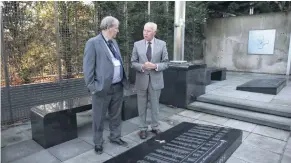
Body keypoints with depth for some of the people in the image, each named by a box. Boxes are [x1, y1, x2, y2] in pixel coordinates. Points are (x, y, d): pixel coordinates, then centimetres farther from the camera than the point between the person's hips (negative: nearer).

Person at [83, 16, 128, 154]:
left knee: (116, 115, 19)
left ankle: (115, 137, 37)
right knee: (99, 118, 9)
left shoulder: (114, 42, 14)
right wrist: (91, 86, -13)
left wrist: (124, 79, 12)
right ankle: (98, 143, 27)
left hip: (118, 87, 7)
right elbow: (88, 67, -11)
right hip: (103, 88, -7)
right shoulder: (93, 43, -9)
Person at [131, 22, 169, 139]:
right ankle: (143, 128, 25)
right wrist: (142, 66, -20)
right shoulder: (137, 44, 0)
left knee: (155, 106, 13)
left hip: (155, 80, 0)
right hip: (141, 80, 1)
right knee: (142, 106, 10)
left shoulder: (162, 44, -1)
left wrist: (155, 66, -20)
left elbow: (166, 63, -1)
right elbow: (133, 63, 0)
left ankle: (155, 127, 30)